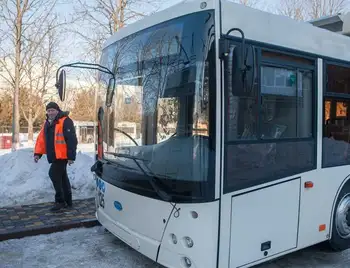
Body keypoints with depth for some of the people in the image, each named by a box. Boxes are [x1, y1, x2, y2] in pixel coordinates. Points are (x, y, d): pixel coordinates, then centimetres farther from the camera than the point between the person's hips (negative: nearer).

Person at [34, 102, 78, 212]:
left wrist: (71, 156, -21)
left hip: (62, 155, -9)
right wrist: (37, 153, 4)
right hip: (54, 156, 9)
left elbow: (71, 140, -18)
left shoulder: (65, 121, -13)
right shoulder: (47, 123, 14)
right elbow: (41, 139, 13)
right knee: (62, 177, 13)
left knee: (54, 174, -13)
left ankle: (60, 201, -3)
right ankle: (68, 201, 23)